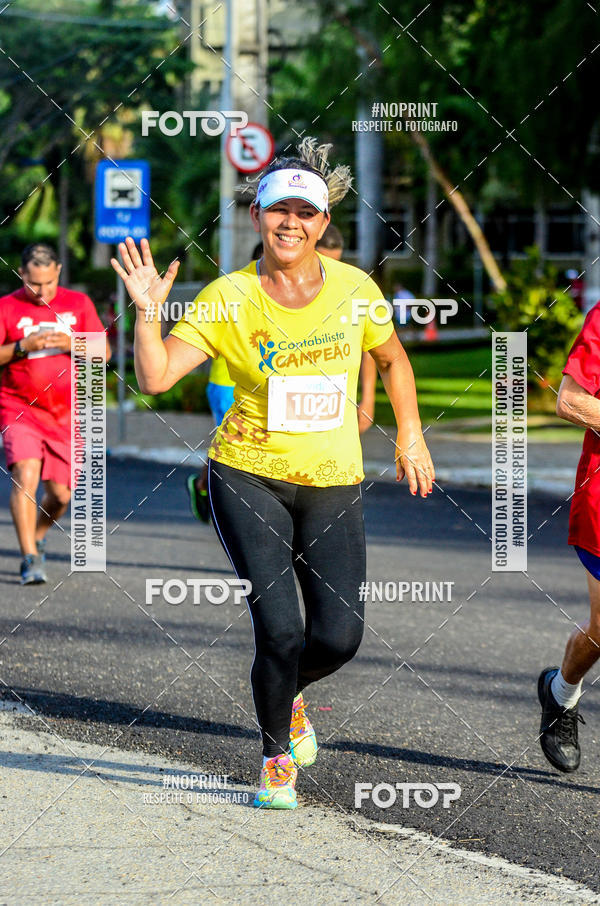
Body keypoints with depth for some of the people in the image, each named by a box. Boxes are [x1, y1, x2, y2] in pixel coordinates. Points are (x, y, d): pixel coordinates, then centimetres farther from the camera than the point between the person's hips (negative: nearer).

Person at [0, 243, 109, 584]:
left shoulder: (78, 304, 6)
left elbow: (104, 352, 5)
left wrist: (72, 343, -13)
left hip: (65, 414, 3)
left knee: (61, 494, 5)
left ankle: (38, 534, 36)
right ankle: (31, 559, -19)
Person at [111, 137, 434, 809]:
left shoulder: (354, 289, -1)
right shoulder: (229, 299, -7)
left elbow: (392, 359, 17)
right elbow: (156, 377, -13)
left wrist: (410, 438, 14)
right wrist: (147, 310, -26)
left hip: (334, 484, 2)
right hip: (248, 478, -2)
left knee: (338, 637, -7)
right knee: (280, 628, -14)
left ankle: (288, 694, 30)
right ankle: (276, 759, 11)